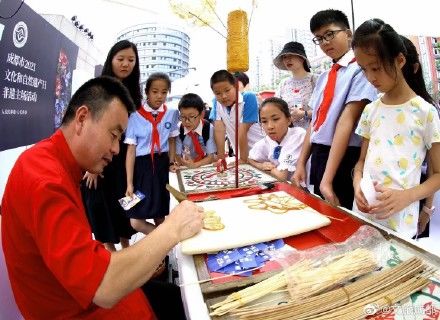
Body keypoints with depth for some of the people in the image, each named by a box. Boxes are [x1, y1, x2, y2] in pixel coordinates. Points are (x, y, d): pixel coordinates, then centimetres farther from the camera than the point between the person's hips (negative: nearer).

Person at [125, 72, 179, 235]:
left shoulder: (171, 114, 3)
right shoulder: (136, 116, -6)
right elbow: (131, 150, -7)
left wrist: (171, 162, 2)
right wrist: (129, 183, -9)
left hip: (162, 165, 2)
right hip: (142, 167, -2)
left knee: (160, 216, 13)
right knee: (136, 222, -7)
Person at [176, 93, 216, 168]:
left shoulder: (209, 128, -12)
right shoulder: (178, 130, -9)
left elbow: (210, 157, -10)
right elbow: (177, 155, -3)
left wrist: (195, 165, -26)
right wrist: (184, 162, -23)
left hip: (205, 168, -1)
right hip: (185, 169, 1)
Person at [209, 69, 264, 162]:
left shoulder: (248, 98, -16)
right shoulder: (217, 102, -3)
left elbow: (242, 132, -20)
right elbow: (219, 129, -11)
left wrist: (243, 159, -19)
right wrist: (220, 156, -15)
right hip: (239, 152, 4)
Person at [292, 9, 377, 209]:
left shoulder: (359, 69, -11)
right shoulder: (324, 77, 13)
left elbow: (347, 121, -20)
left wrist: (328, 178, -25)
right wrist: (301, 163, 7)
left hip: (344, 160, -7)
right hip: (319, 157, 7)